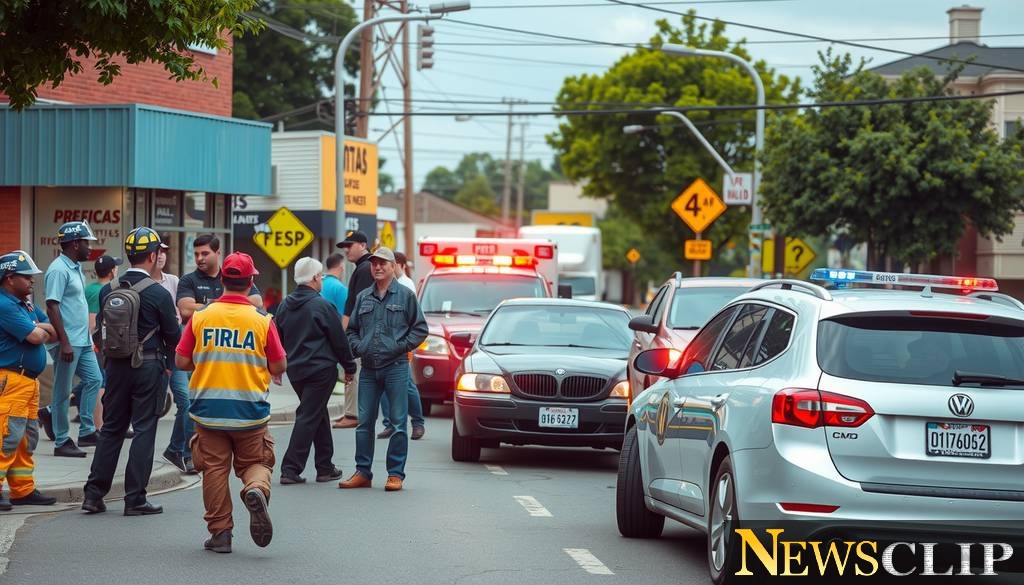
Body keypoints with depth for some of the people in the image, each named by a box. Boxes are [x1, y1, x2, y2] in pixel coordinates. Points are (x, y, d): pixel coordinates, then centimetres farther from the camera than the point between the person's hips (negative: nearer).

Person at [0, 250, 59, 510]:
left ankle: (24, 490, 19)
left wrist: (38, 328, -5)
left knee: (27, 438, 13)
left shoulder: (26, 305, 18)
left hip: (29, 379, 10)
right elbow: (35, 336, -20)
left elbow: (53, 331, 14)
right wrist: (43, 331, 3)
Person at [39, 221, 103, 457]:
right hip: (68, 342, -10)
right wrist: (64, 343, -24)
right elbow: (52, 307, -21)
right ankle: (62, 442, 6)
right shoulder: (59, 270, -16)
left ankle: (87, 432, 17)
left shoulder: (75, 268, 14)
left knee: (94, 380, 9)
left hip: (82, 341, 10)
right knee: (63, 391, -1)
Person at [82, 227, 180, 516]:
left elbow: (101, 330, 8)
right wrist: (167, 364, 14)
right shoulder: (158, 294, -12)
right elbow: (173, 336, -5)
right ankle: (135, 499, 0)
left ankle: (94, 494, 10)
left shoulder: (108, 291, 2)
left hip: (116, 366, 5)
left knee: (111, 428, 13)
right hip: (149, 367, -5)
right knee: (144, 430, 1)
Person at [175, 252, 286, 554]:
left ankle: (220, 532, 8)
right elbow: (279, 367, -3)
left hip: (208, 410, 1)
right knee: (255, 462, 14)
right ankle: (256, 489, -18)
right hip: (250, 412, -1)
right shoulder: (262, 320, -6)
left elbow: (181, 361, 0)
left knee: (214, 468, 9)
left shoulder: (201, 317, -4)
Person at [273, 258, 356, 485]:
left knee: (318, 416, 17)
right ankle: (291, 469, -10)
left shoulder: (285, 306, 8)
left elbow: (277, 338, 14)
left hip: (295, 370, 7)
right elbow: (339, 340, -8)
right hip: (320, 369, -7)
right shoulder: (322, 306, -12)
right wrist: (349, 366, 3)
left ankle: (325, 467, 20)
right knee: (308, 417, -5)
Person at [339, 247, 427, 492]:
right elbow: (352, 329, 22)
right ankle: (363, 472, 11)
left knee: (398, 422, -3)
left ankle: (395, 474, 2)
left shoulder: (405, 295, 3)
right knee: (364, 421, 5)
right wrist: (358, 346, 4)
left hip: (396, 368, -4)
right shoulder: (363, 297, 14)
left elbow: (420, 328, 4)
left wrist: (402, 346, -7)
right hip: (368, 369, 4)